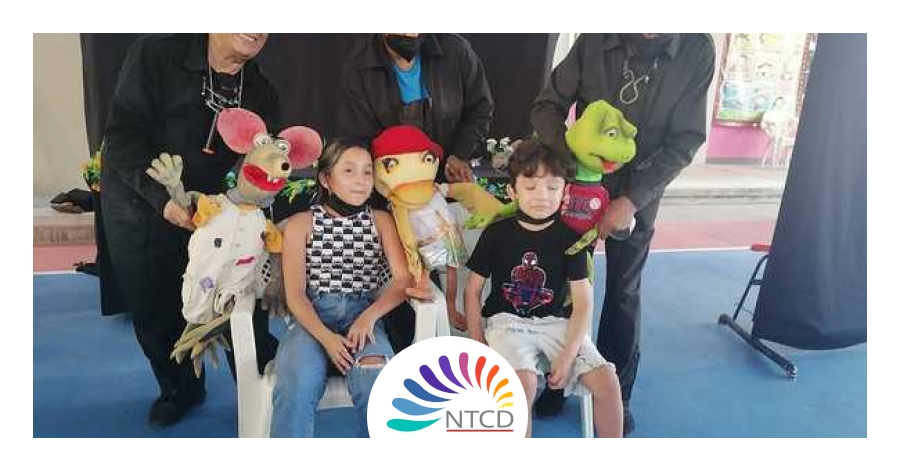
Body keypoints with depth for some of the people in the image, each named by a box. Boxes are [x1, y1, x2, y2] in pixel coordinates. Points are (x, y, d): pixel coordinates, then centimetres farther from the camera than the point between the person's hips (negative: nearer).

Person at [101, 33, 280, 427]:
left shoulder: (260, 92, -4)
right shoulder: (157, 52, -16)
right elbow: (123, 133, -19)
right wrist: (163, 198, -30)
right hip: (137, 202, -2)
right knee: (152, 306, 7)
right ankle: (180, 387, 31)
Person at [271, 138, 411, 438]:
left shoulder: (380, 221, 11)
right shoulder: (300, 224, 6)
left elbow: (403, 278, 1)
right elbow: (295, 294, -1)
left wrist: (370, 316, -17)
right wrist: (325, 336, -19)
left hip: (362, 314, 1)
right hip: (312, 317, 0)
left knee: (376, 379, -31)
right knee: (297, 384, -31)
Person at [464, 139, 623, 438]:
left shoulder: (570, 237, -3)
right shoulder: (496, 233, -4)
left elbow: (583, 303, -4)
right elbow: (472, 290, 2)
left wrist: (568, 355, -14)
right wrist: (478, 344, -5)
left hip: (556, 322, 2)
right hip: (507, 321, -2)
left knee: (606, 379, -16)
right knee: (523, 380, -31)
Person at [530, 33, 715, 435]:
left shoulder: (698, 50, -11)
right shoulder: (595, 39, -11)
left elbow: (685, 139, -11)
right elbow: (546, 107, -6)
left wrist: (632, 199, -20)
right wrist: (572, 152, -25)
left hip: (638, 197, 0)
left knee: (623, 294, 8)